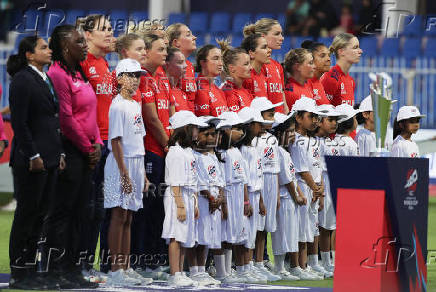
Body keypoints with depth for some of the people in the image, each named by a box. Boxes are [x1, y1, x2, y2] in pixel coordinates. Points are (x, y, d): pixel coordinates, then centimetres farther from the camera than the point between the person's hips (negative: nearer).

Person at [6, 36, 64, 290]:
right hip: (31, 160, -9)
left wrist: (59, 153, 15)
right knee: (27, 214, -4)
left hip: (49, 158, 9)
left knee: (41, 214, 9)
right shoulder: (22, 80, -10)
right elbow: (19, 122, -15)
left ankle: (30, 271, 13)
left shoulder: (46, 80, 16)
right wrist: (33, 156, -18)